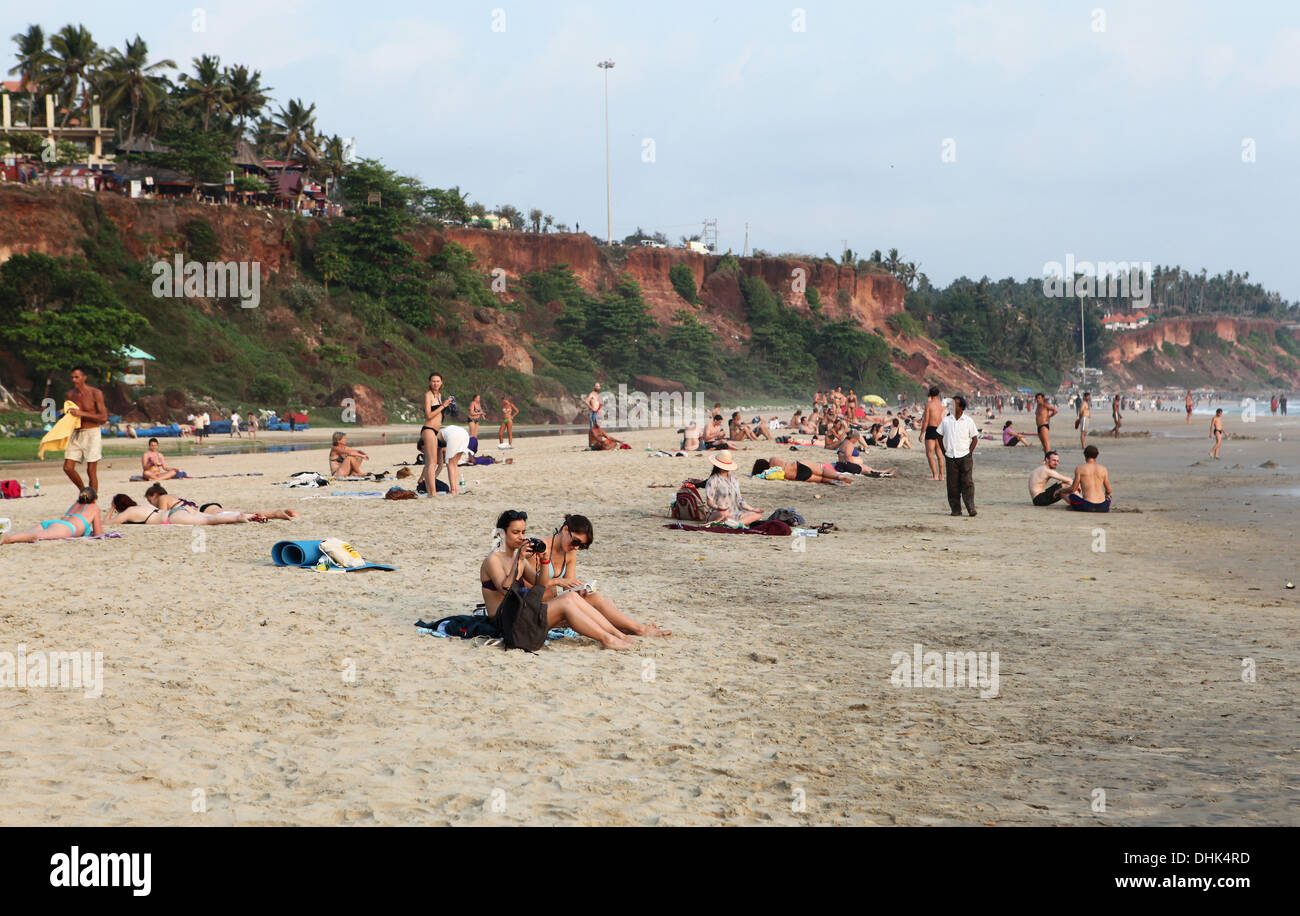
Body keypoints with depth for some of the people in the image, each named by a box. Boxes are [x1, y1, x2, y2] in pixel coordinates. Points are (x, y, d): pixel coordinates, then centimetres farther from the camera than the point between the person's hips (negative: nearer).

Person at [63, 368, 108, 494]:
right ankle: (83, 491, 21)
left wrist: (81, 413, -18)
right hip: (76, 434, 5)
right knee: (68, 467, -2)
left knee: (91, 471, -5)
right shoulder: (70, 395, 8)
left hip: (92, 433, -5)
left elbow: (103, 417, -13)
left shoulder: (95, 393, -7)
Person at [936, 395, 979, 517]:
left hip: (965, 457, -2)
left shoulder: (968, 421, 1)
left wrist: (969, 452, -2)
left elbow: (975, 439, 7)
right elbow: (940, 437, 14)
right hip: (950, 458, 2)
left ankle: (971, 508, -8)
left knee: (967, 483, -9)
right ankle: (956, 509, 9)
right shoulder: (946, 420, 6)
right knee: (953, 485, 2)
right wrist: (944, 452, 7)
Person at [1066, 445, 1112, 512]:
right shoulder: (1103, 469, 7)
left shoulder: (1079, 468, -1)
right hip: (1102, 508, 3)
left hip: (1087, 506, -3)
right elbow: (1108, 491, 17)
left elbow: (1073, 489, 1)